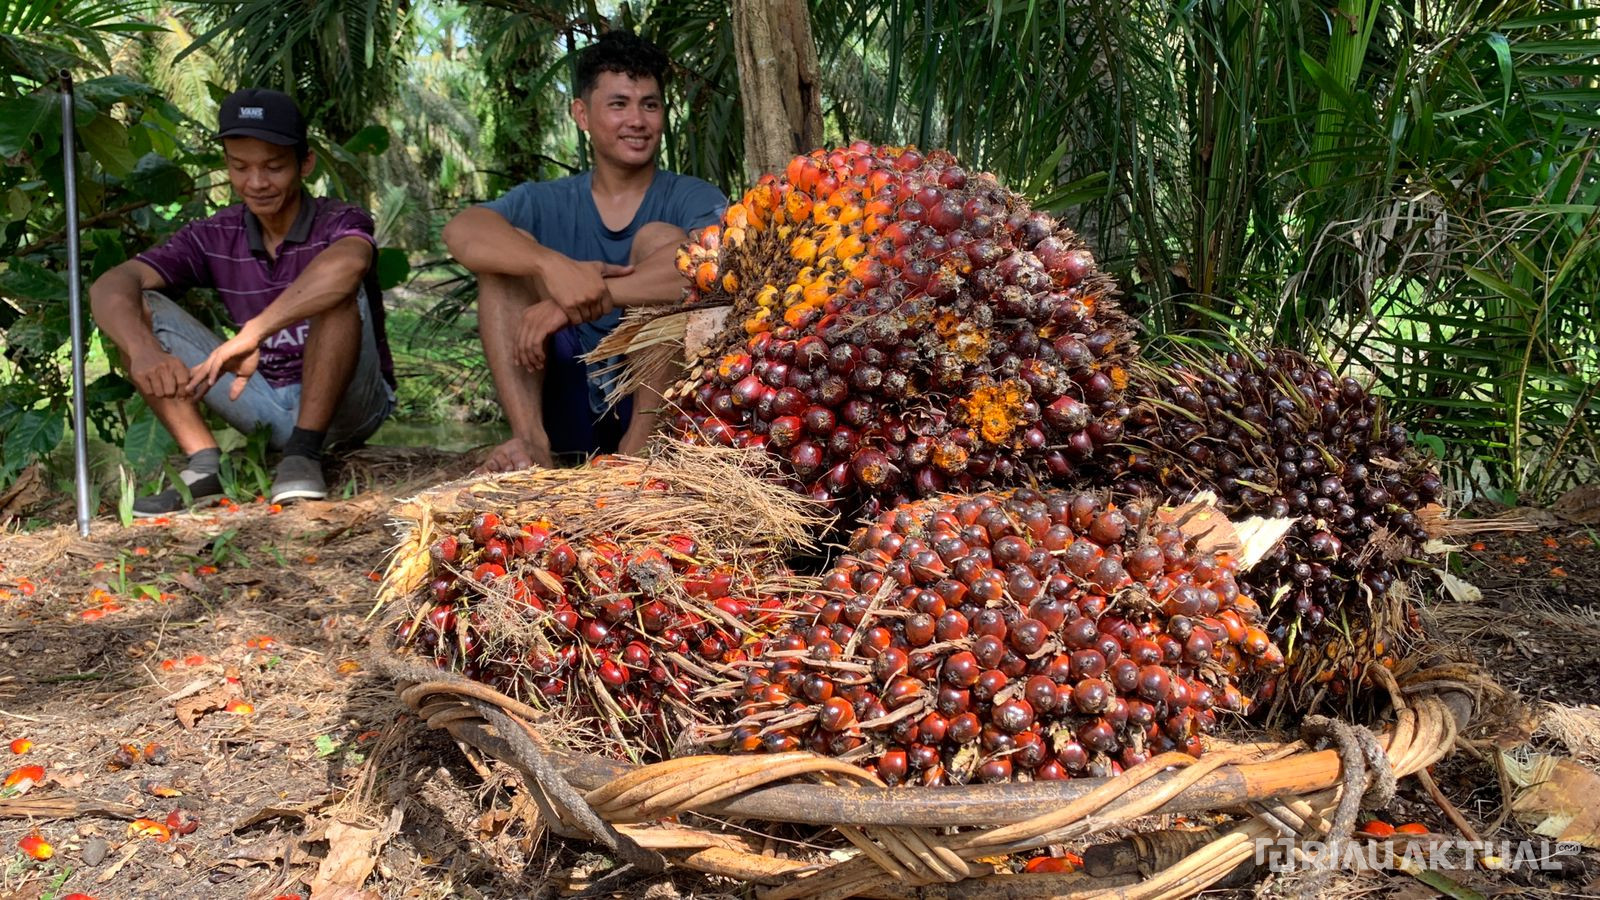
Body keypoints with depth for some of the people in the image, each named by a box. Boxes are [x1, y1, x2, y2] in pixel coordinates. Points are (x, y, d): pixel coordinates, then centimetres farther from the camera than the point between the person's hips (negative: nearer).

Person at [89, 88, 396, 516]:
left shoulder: (340, 223, -11)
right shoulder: (214, 238, 0)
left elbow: (347, 262, -39)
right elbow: (110, 286, -13)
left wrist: (253, 333, -49)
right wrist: (142, 350, -36)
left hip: (348, 405, -4)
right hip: (268, 407, 4)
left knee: (335, 291, -30)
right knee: (138, 308, -6)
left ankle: (303, 455, -25)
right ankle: (205, 465, -18)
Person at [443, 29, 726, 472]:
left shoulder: (693, 198, 0)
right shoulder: (546, 203, 6)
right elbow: (461, 231, -15)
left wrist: (583, 299, -31)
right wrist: (552, 265, -35)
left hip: (661, 399, -2)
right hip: (571, 401, 2)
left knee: (661, 237, -18)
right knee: (510, 247, -10)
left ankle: (642, 444, -27)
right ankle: (530, 438, -26)